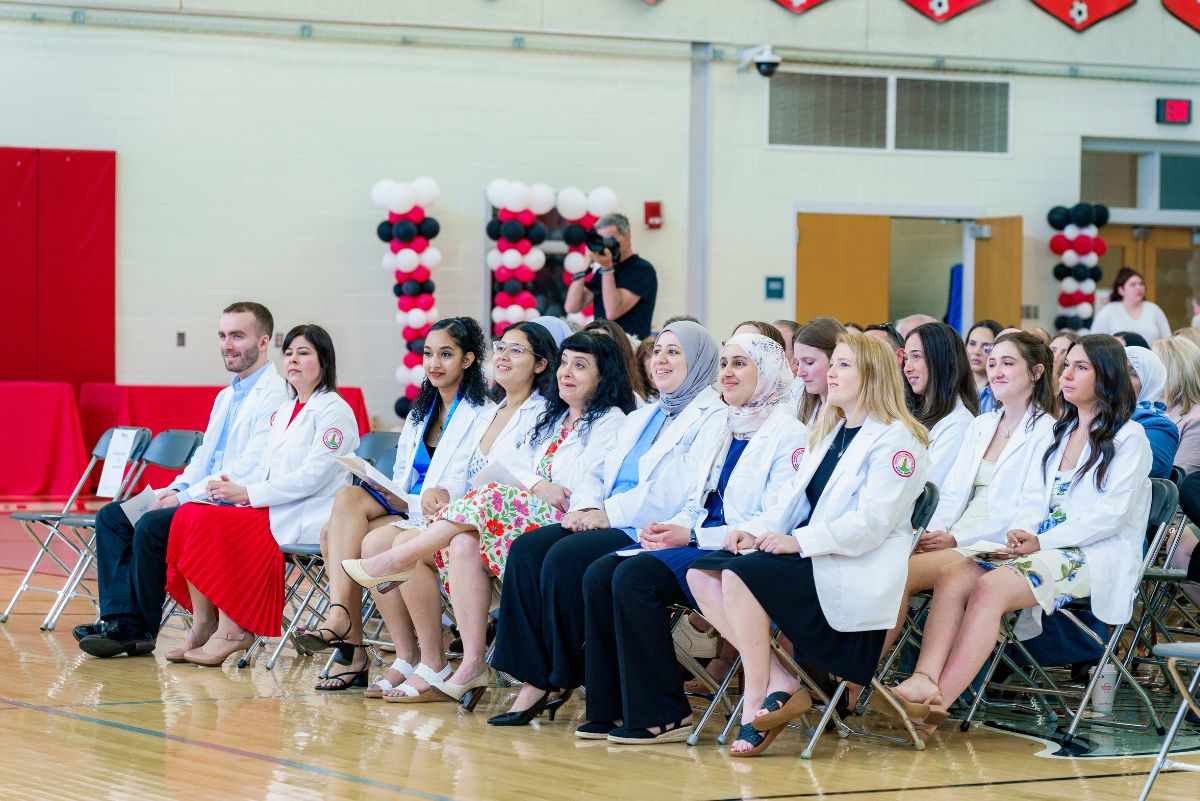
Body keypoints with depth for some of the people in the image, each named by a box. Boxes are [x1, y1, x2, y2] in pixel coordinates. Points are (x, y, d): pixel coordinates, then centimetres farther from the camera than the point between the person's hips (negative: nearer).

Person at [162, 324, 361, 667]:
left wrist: (249, 494, -18)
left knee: (212, 522, -24)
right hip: (275, 509, 9)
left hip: (309, 517, -9)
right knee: (189, 514, -10)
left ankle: (233, 630, -20)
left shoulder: (334, 411, -7)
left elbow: (312, 476, -16)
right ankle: (203, 625, -13)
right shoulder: (284, 411, 21)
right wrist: (234, 488, -3)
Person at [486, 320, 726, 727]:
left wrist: (610, 514, -16)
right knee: (527, 549, -16)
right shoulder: (642, 418, 27)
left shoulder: (712, 418, -3)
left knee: (566, 556, -29)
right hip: (608, 525, 9)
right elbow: (604, 472, 24)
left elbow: (679, 489, -16)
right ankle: (534, 683, -19)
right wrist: (586, 506, 0)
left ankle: (563, 679, -15)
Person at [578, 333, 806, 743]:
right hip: (696, 542, 9)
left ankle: (663, 716, -21)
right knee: (599, 574, -13)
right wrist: (669, 528, 1)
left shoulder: (788, 435, -6)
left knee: (634, 576, -28)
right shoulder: (725, 429, 21)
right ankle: (609, 709, -11)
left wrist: (692, 536, -17)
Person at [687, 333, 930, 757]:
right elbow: (794, 501, 20)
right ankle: (780, 684, -16)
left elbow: (871, 523, -17)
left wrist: (798, 541, -24)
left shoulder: (896, 440, -7)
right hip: (810, 561, 9)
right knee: (702, 575, -9)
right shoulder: (829, 434, 22)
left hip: (858, 573, -9)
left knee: (740, 575, -28)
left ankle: (756, 702, -19)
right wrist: (755, 530, -1)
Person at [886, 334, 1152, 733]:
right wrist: (1022, 531, -5)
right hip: (1044, 546, 7)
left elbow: (1110, 515, -9)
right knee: (953, 575, -22)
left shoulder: (1128, 438, -1)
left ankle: (938, 704, -39)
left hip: (1095, 556, -7)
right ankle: (923, 682, -41)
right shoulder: (1062, 432, 23)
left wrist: (1042, 541, -13)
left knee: (991, 586, -32)